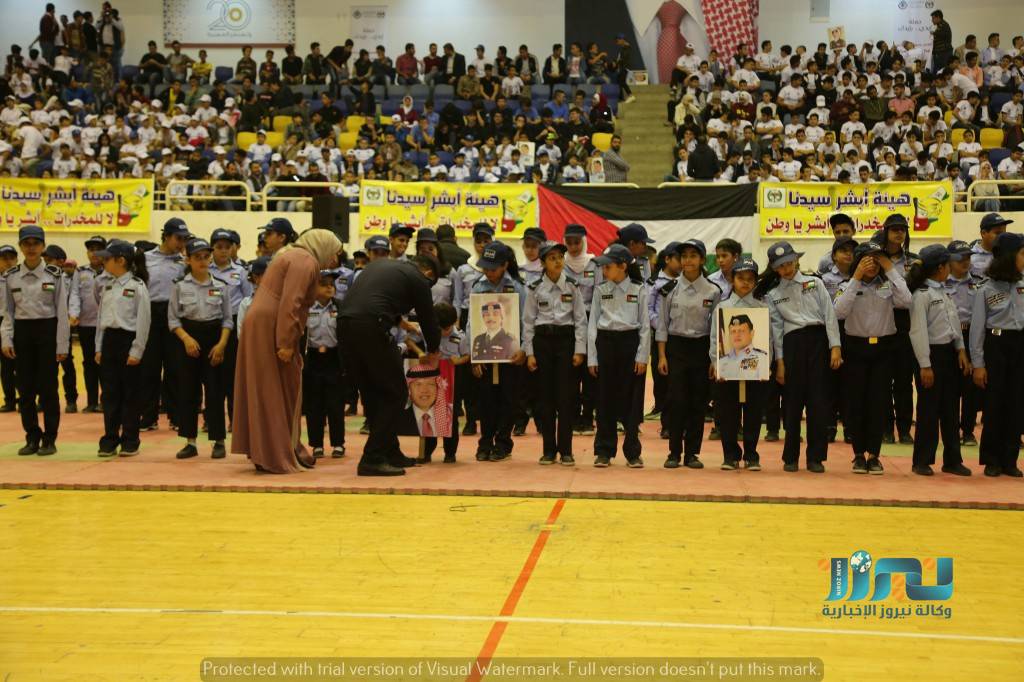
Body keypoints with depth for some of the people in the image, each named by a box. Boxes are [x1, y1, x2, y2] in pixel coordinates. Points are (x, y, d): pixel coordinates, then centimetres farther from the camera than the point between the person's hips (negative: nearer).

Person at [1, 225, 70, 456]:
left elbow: (62, 312, -4)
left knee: (47, 388, -1)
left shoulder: (54, 275, -3)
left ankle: (49, 439, 9)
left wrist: (62, 345, -7)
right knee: (25, 389, 5)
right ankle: (32, 438, 16)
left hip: (47, 331, -3)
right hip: (22, 333, 3)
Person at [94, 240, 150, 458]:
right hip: (109, 340, 6)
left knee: (130, 393, 2)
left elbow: (143, 321, -11)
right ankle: (110, 439, 14)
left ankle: (130, 440, 10)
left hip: (128, 340, -6)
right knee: (109, 392, 7)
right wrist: (99, 347, 10)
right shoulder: (107, 286, 11)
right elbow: (100, 317, 15)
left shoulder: (137, 286, -9)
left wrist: (137, 351, -14)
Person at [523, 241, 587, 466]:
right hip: (542, 340, 1)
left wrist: (579, 350, -5)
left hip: (566, 339, -1)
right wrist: (529, 352, -2)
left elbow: (581, 319, 1)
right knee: (545, 395, 3)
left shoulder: (572, 287, 2)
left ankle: (566, 449, 5)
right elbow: (528, 321, 4)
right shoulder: (535, 289, 2)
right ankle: (549, 449, 11)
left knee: (566, 395, -3)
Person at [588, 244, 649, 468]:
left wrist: (642, 356, -6)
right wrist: (592, 357, 1)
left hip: (631, 342, -2)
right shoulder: (600, 290, 5)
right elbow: (593, 323, 5)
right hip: (605, 342, 2)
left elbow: (645, 324, 0)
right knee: (606, 398, 4)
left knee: (632, 398, 2)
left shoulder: (638, 289, 0)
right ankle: (604, 451, 12)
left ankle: (632, 452, 10)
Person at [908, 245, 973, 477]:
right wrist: (925, 365, -18)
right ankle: (922, 461, 8)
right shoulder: (922, 294, -13)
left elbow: (955, 323, 16)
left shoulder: (945, 292, 13)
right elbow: (918, 331, -16)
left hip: (950, 353, 8)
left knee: (951, 409, 10)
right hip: (932, 354, -8)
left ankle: (952, 460, 18)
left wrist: (961, 350, 5)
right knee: (929, 410, -1)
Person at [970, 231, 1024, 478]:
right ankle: (991, 460, 12)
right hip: (996, 345, -3)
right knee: (994, 404, 2)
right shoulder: (986, 290, -4)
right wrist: (978, 364, -8)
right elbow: (977, 328, -4)